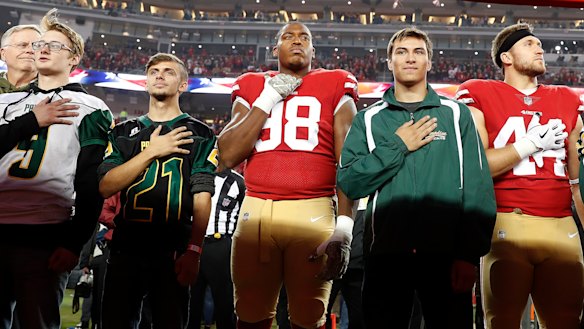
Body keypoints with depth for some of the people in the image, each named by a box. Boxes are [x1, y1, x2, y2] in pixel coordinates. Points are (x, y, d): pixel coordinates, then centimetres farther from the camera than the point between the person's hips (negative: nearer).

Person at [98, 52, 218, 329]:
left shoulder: (200, 135, 6)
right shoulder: (124, 132, 14)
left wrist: (193, 250, -15)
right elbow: (105, 187, 0)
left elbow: (202, 198, -3)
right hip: (126, 247, 3)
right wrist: (151, 152, -6)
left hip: (173, 250, -2)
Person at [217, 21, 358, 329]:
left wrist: (344, 227, -11)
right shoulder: (252, 88, 15)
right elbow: (228, 156, 4)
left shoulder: (335, 88, 9)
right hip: (256, 210, 2)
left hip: (314, 212, -2)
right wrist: (268, 99, 1)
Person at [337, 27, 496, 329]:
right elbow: (348, 182, -4)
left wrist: (469, 254, -10)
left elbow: (478, 187, -2)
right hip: (385, 253, 1)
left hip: (447, 253, 0)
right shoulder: (369, 119, 8)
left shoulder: (458, 114, 6)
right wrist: (397, 146, -10)